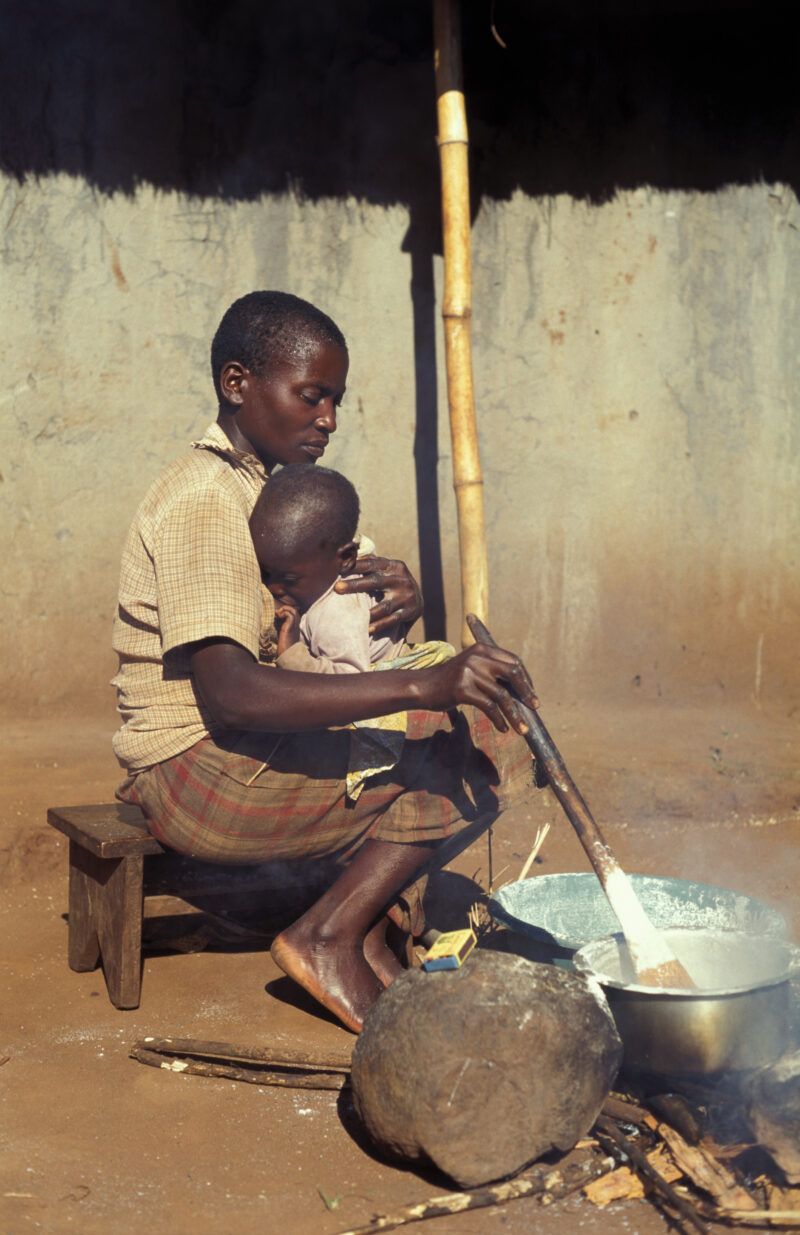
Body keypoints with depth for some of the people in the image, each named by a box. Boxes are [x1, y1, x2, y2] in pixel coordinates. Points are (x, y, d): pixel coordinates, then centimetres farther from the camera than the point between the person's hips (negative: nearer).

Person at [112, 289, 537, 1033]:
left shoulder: (266, 480, 12)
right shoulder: (201, 503, -19)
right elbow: (230, 692, -32)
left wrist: (392, 589, -5)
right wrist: (421, 685, -40)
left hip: (249, 748, 10)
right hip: (199, 775, -10)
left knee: (482, 721, 8)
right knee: (466, 747, -16)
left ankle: (371, 918, 1)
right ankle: (330, 938, -8)